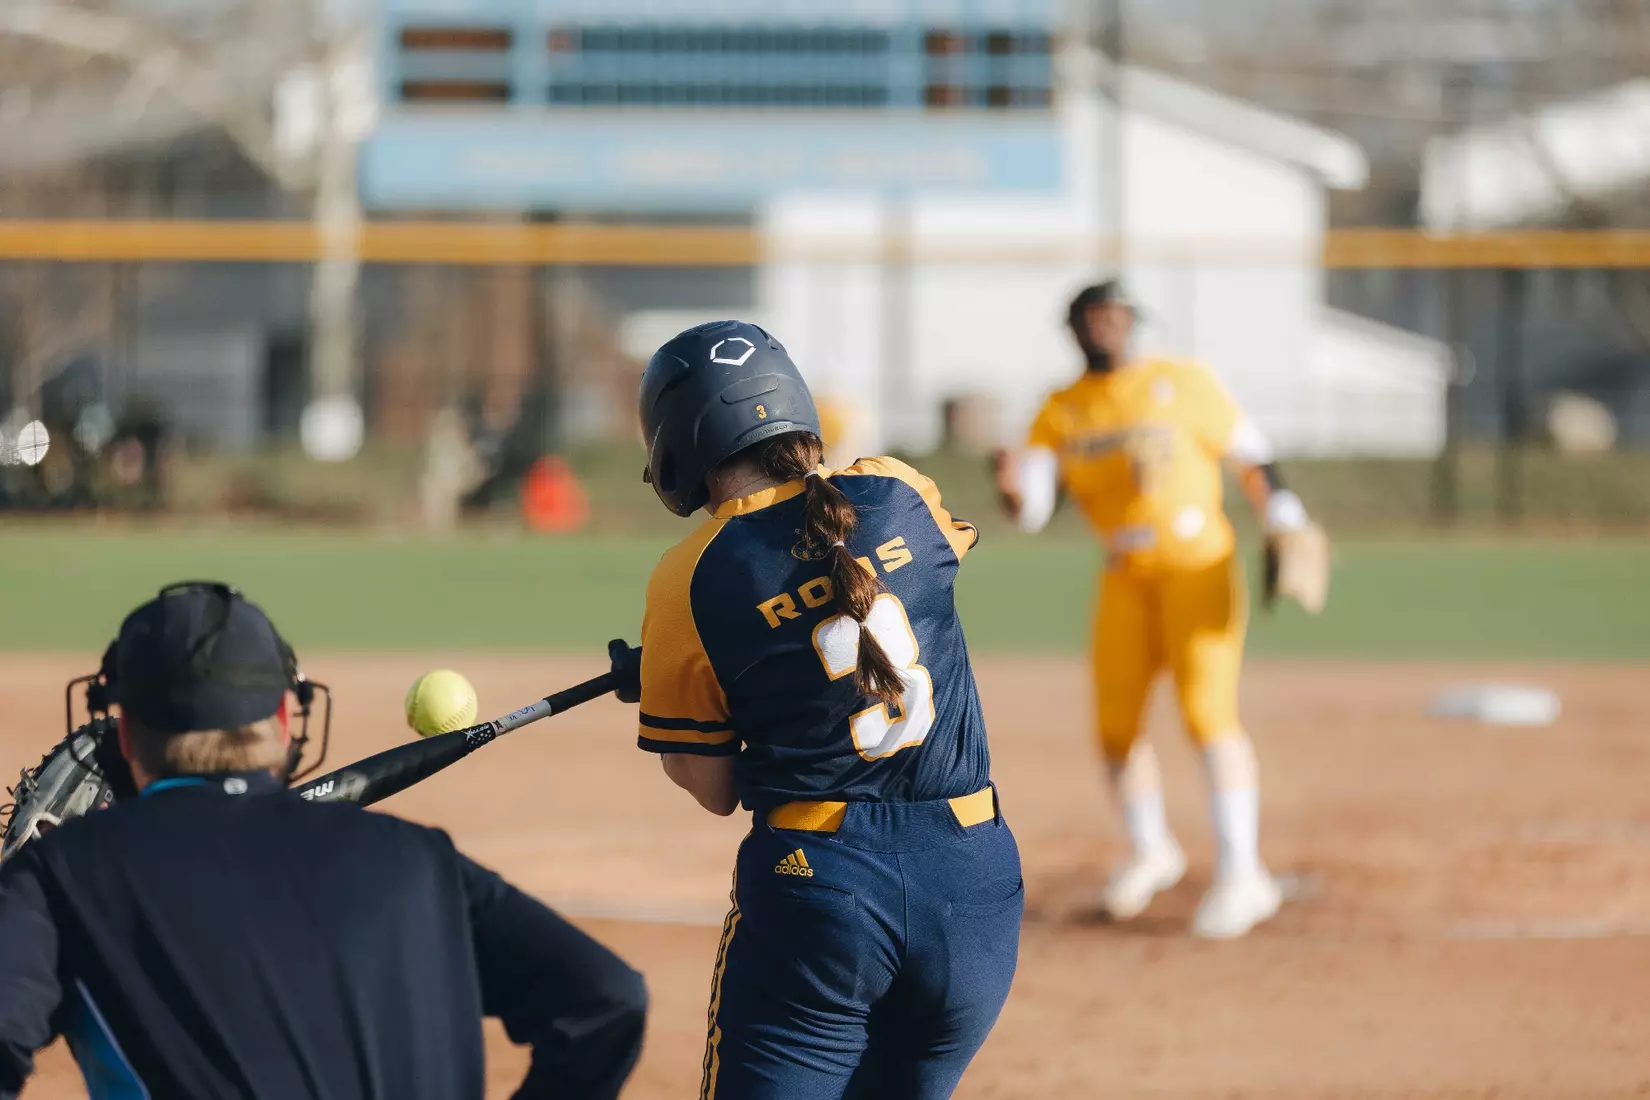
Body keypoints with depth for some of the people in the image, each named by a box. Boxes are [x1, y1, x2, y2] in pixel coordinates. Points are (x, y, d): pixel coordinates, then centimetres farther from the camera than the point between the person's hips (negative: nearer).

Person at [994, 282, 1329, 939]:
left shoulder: (1182, 384, -1)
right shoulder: (1060, 414, 7)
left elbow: (1249, 455, 1)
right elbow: (1033, 506, -4)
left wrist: (1283, 523, -12)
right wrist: (1012, 486, -26)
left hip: (1199, 567, -4)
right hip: (1124, 580, 4)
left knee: (1207, 713, -17)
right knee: (1115, 726, 3)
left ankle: (1241, 873, -19)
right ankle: (1151, 853, 28)